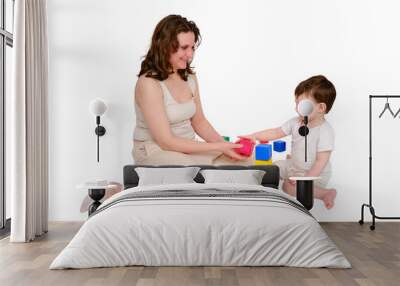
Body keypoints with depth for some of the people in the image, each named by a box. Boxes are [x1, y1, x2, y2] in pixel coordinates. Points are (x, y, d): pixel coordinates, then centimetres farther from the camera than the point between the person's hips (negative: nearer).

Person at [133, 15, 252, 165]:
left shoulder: (189, 77, 6)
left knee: (245, 162, -8)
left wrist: (224, 144, -5)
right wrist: (217, 147, -19)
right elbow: (166, 142, -19)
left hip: (188, 146, 7)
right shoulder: (148, 83, -17)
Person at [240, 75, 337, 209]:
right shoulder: (296, 122, -7)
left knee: (289, 187, -25)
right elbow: (276, 132, 0)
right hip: (294, 165, 8)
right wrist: (254, 136, -11)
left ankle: (326, 192, -13)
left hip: (315, 173, -7)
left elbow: (322, 161, -27)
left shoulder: (325, 131, -27)